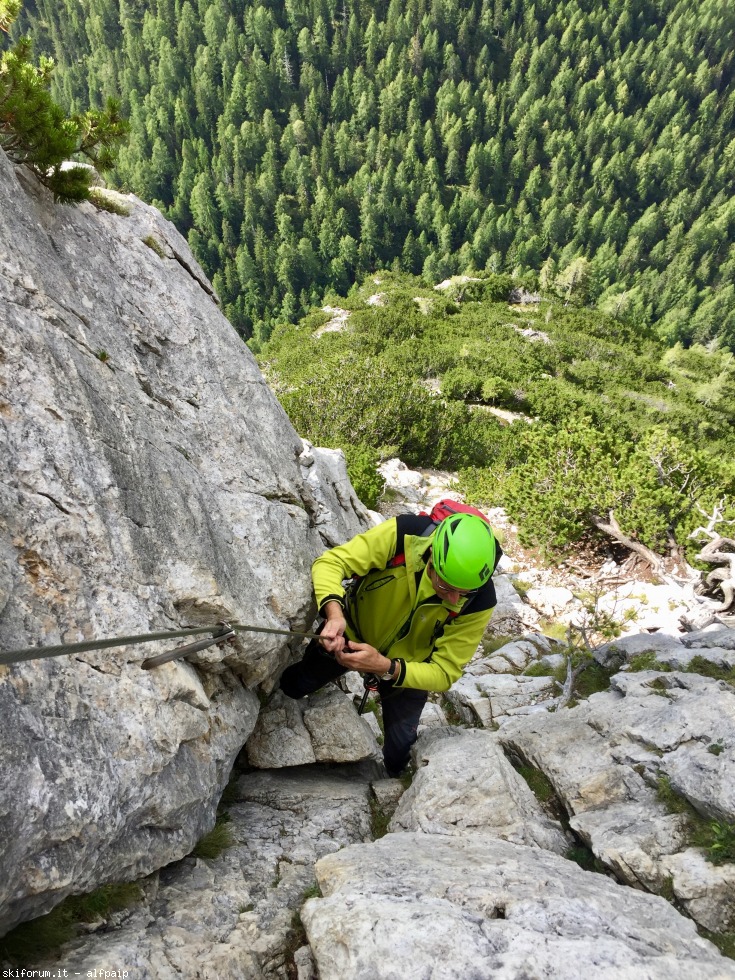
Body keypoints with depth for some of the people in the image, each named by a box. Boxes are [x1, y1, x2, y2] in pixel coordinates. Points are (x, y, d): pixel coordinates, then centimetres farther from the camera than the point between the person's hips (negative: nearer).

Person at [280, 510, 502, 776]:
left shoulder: (479, 602, -34)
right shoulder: (403, 535, -38)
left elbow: (444, 673, -28)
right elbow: (331, 562, -33)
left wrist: (387, 668, -45)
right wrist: (334, 613, -53)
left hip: (408, 666, 0)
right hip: (351, 632, 0)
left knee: (399, 752, 12)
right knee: (291, 686, 20)